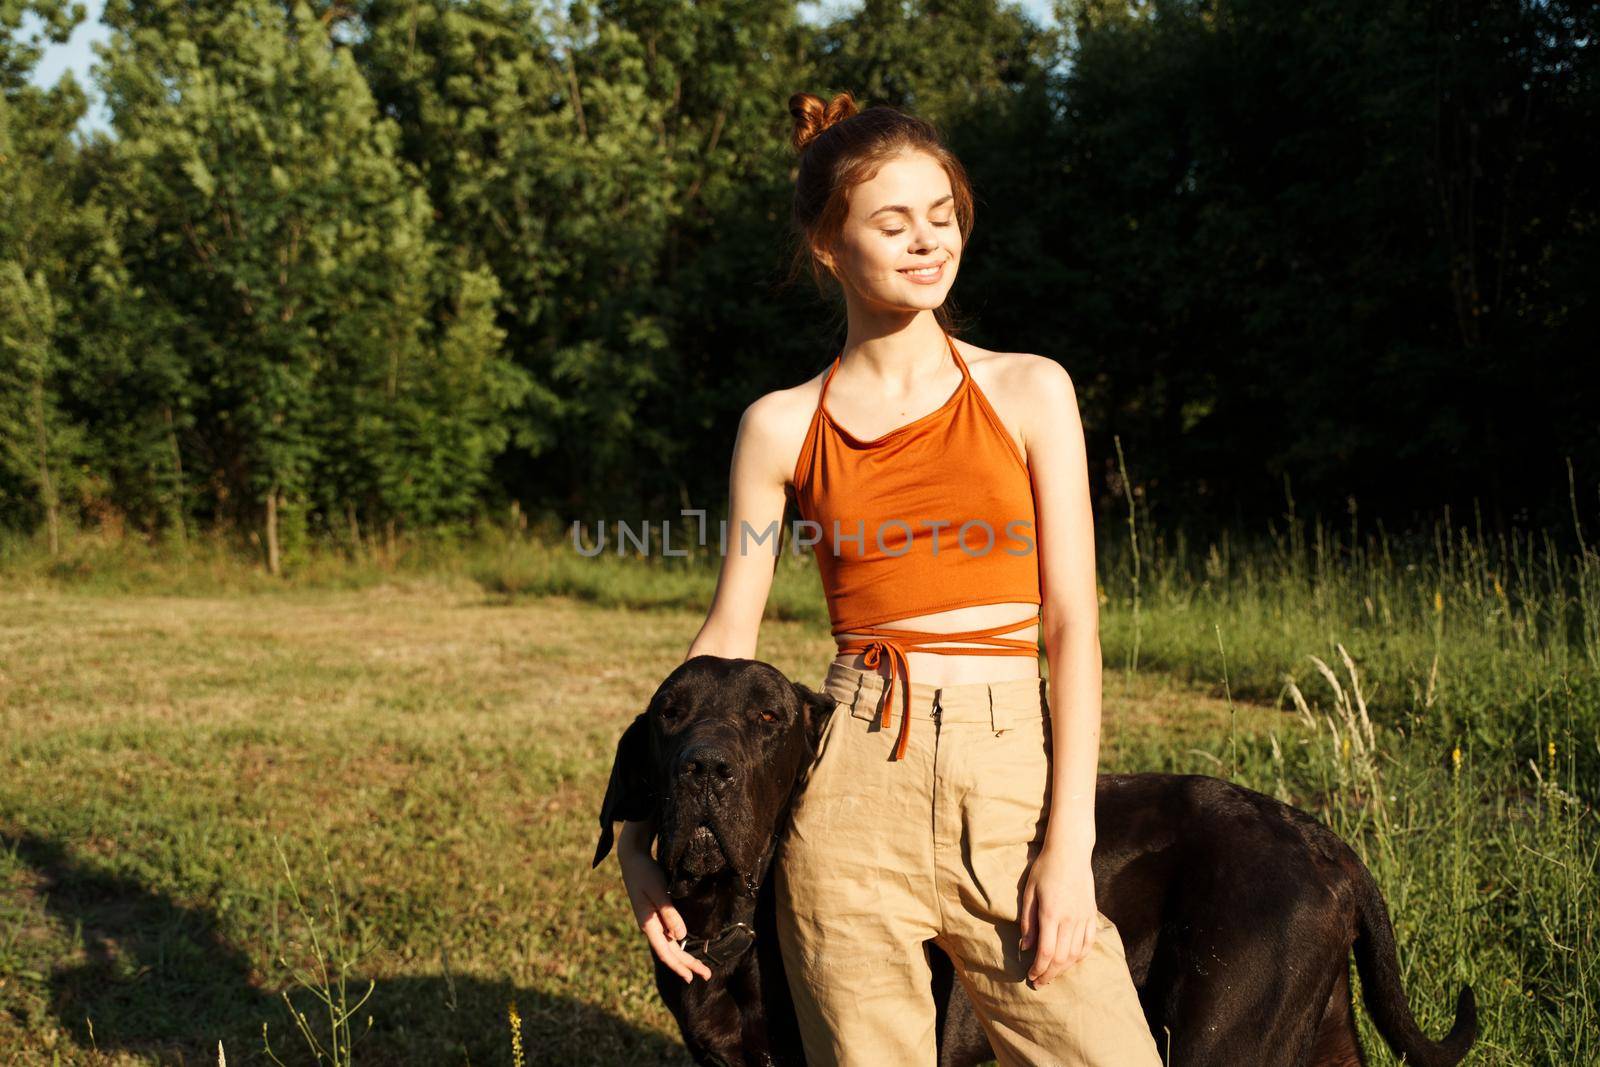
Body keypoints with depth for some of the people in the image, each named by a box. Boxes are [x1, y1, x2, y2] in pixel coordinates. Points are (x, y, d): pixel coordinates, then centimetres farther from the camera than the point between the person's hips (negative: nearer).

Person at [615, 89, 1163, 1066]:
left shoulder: (1029, 391, 5)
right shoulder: (782, 427, 6)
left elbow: (1072, 623, 1)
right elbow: (726, 643, 9)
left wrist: (1070, 841, -7)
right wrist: (641, 835, 1)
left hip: (1013, 779, 0)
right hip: (853, 790, 0)